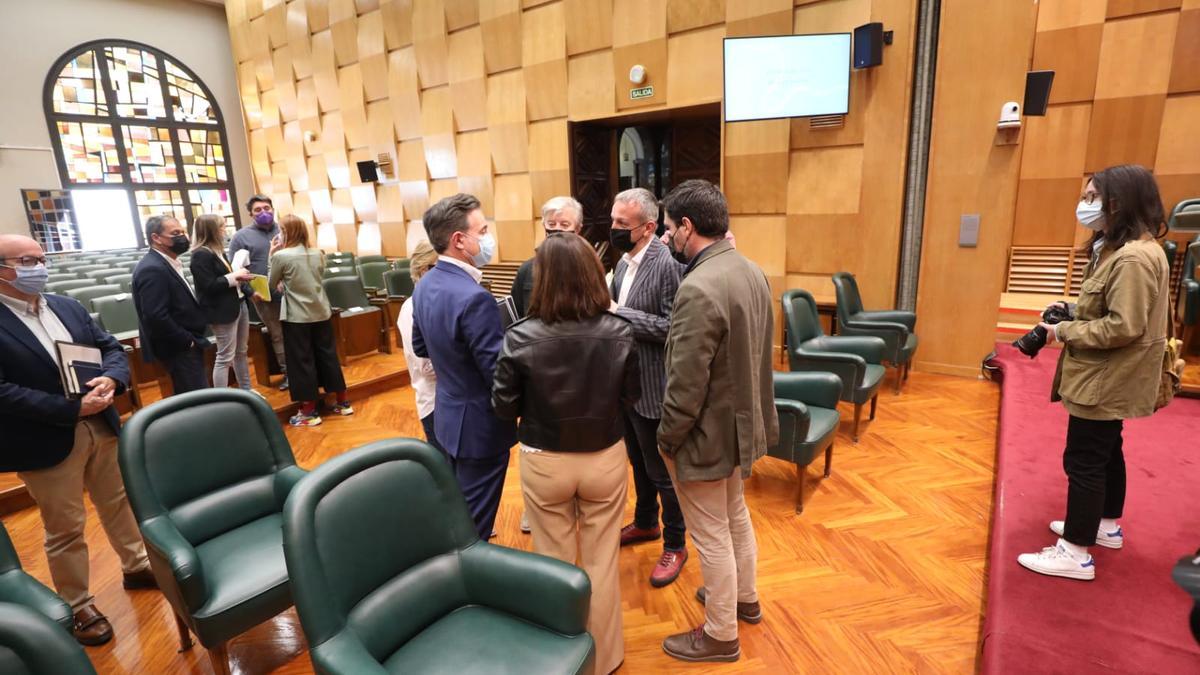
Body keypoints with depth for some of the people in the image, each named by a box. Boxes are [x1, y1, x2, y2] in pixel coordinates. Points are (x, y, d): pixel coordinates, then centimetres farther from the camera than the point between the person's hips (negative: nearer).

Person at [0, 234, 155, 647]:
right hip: (47, 442, -5)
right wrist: (72, 410, -23)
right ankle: (76, 607, 26)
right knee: (65, 529, 9)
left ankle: (136, 566, 40)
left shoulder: (68, 307, 6)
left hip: (101, 427, 6)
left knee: (118, 503, 21)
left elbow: (112, 348, 8)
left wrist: (111, 380, -13)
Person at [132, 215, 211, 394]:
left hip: (185, 345, 10)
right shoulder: (153, 269, -21)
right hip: (179, 348, -10)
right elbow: (156, 317, -27)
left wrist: (192, 339, 9)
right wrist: (188, 341, -17)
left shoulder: (167, 263, 10)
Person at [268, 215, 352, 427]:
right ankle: (342, 402, 19)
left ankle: (309, 411, 10)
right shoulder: (318, 254, 3)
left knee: (301, 361, 4)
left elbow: (271, 284, 2)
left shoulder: (281, 256, -12)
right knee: (328, 356, 12)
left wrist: (272, 256, 6)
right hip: (322, 313, 5)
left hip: (296, 317, -5)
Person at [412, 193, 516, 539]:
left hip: (448, 414, 9)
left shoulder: (425, 285, 1)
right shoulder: (473, 298, -29)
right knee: (474, 522, 8)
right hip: (479, 424, -9)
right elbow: (499, 375, -26)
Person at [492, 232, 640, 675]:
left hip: (544, 463, 0)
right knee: (601, 562, 20)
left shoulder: (521, 338, -20)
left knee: (554, 562, 21)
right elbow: (631, 397, -2)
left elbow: (504, 409, -9)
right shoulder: (620, 332, -15)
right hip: (605, 459, 1)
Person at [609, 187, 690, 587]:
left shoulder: (667, 264, -20)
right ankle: (646, 523, 47)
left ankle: (675, 546, 30)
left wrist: (619, 314, -24)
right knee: (639, 462, 25)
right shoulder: (625, 261, 7)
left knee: (662, 471, 9)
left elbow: (672, 327, -24)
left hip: (652, 388, -8)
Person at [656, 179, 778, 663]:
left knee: (711, 536, 10)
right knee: (735, 515, 27)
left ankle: (721, 635, 31)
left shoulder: (699, 289, -29)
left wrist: (667, 437, -12)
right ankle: (743, 597, 49)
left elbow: (686, 383, -25)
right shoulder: (752, 272, 0)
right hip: (741, 422, 9)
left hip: (706, 433, -9)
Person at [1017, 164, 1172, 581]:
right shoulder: (1118, 249, 11)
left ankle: (1076, 554, 5)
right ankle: (1107, 526, 39)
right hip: (1106, 379, 11)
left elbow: (1124, 327, -27)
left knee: (1083, 460, -5)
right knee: (1105, 452, 22)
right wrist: (1069, 318, 5)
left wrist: (1064, 332, -17)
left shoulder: (1134, 258, -23)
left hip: (1107, 381, -11)